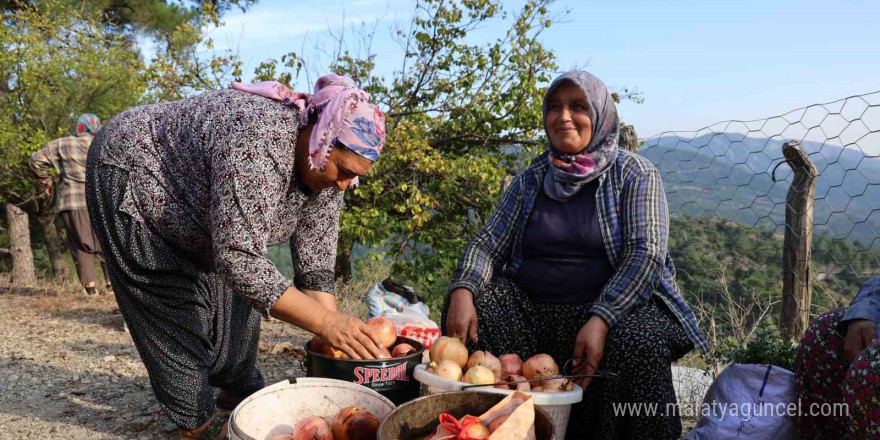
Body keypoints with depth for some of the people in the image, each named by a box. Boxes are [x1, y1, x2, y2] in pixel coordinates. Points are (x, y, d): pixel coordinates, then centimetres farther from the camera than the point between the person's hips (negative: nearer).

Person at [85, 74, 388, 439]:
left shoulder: (326, 170, -15)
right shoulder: (259, 140, -42)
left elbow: (315, 270, -12)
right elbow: (239, 258, -45)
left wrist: (335, 341, -20)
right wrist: (325, 321, -44)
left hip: (190, 207, 7)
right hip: (130, 175, -7)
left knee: (233, 290, 7)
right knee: (176, 304, -6)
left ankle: (240, 391, 25)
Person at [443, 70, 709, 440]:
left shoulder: (634, 174, 0)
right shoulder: (530, 180, 11)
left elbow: (645, 255, -11)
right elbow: (489, 244, 5)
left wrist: (600, 321, -27)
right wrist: (463, 290, -17)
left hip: (619, 307, -3)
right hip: (530, 310, 4)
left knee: (638, 345, -35)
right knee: (468, 312, -20)